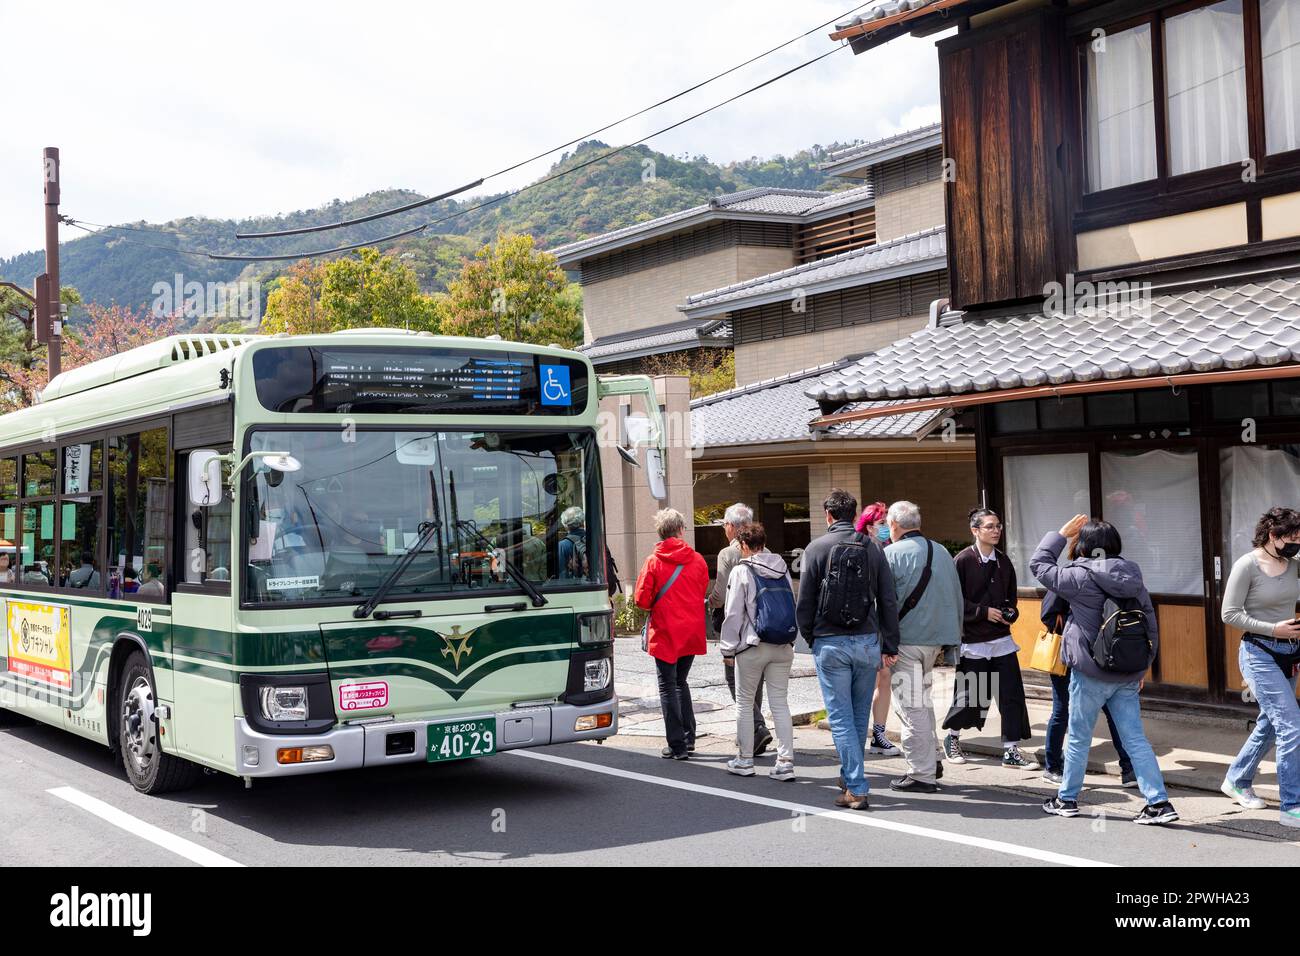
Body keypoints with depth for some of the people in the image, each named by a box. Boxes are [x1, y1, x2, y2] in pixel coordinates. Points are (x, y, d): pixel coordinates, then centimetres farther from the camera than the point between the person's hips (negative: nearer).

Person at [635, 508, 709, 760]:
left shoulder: (653, 562, -10)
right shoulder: (697, 560, -2)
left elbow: (642, 599, -10)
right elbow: (703, 593, 7)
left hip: (665, 634, -4)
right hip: (692, 633, 4)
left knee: (668, 687, 3)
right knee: (680, 682, 21)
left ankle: (677, 746, 2)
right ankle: (689, 737, 22)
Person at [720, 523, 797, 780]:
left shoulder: (741, 571, -8)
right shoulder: (782, 569, 8)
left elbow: (733, 614, -8)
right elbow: (793, 607, 12)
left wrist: (729, 647, 1)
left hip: (753, 647, -5)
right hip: (783, 646, 5)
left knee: (744, 703, 9)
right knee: (780, 703, 7)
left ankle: (744, 760, 15)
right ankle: (785, 762, 2)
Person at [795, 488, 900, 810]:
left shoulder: (816, 549, -3)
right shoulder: (873, 549, 4)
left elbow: (804, 603, -3)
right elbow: (888, 602, 3)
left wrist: (810, 639, 12)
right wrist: (889, 647, 9)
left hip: (830, 644, -3)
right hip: (867, 642, 3)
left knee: (841, 717, 0)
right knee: (861, 715, 16)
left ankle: (856, 789, -4)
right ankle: (851, 776, 29)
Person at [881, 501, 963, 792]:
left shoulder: (891, 554, -9)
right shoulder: (942, 552, 11)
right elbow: (957, 598, 14)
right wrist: (950, 641, 21)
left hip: (906, 640, -6)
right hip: (937, 637, 7)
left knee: (911, 707, -1)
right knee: (922, 701, 20)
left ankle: (922, 774, 1)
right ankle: (929, 762, 24)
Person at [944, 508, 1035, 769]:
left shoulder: (1003, 561, 8)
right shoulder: (962, 561, -9)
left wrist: (1009, 612, -1)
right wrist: (984, 612, -16)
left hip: (1001, 637, 5)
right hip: (972, 639, -5)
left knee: (1012, 693, -2)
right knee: (969, 695, 4)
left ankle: (1011, 750, 6)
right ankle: (952, 738, 29)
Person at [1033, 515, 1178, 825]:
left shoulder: (1080, 577, -14)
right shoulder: (1133, 577, 5)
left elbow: (1039, 564, -2)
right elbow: (1151, 624, 9)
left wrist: (1062, 534, 6)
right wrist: (1143, 665, 17)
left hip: (1090, 674, -5)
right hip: (1128, 676, 5)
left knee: (1078, 738, 10)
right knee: (1136, 739, 6)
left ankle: (1067, 799, 22)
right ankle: (1159, 802, 1)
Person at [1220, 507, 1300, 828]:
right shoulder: (1247, 565, -15)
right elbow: (1230, 614, -14)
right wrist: (1272, 629, -18)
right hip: (1260, 653, -7)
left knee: (1270, 723, 18)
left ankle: (1237, 780, 38)